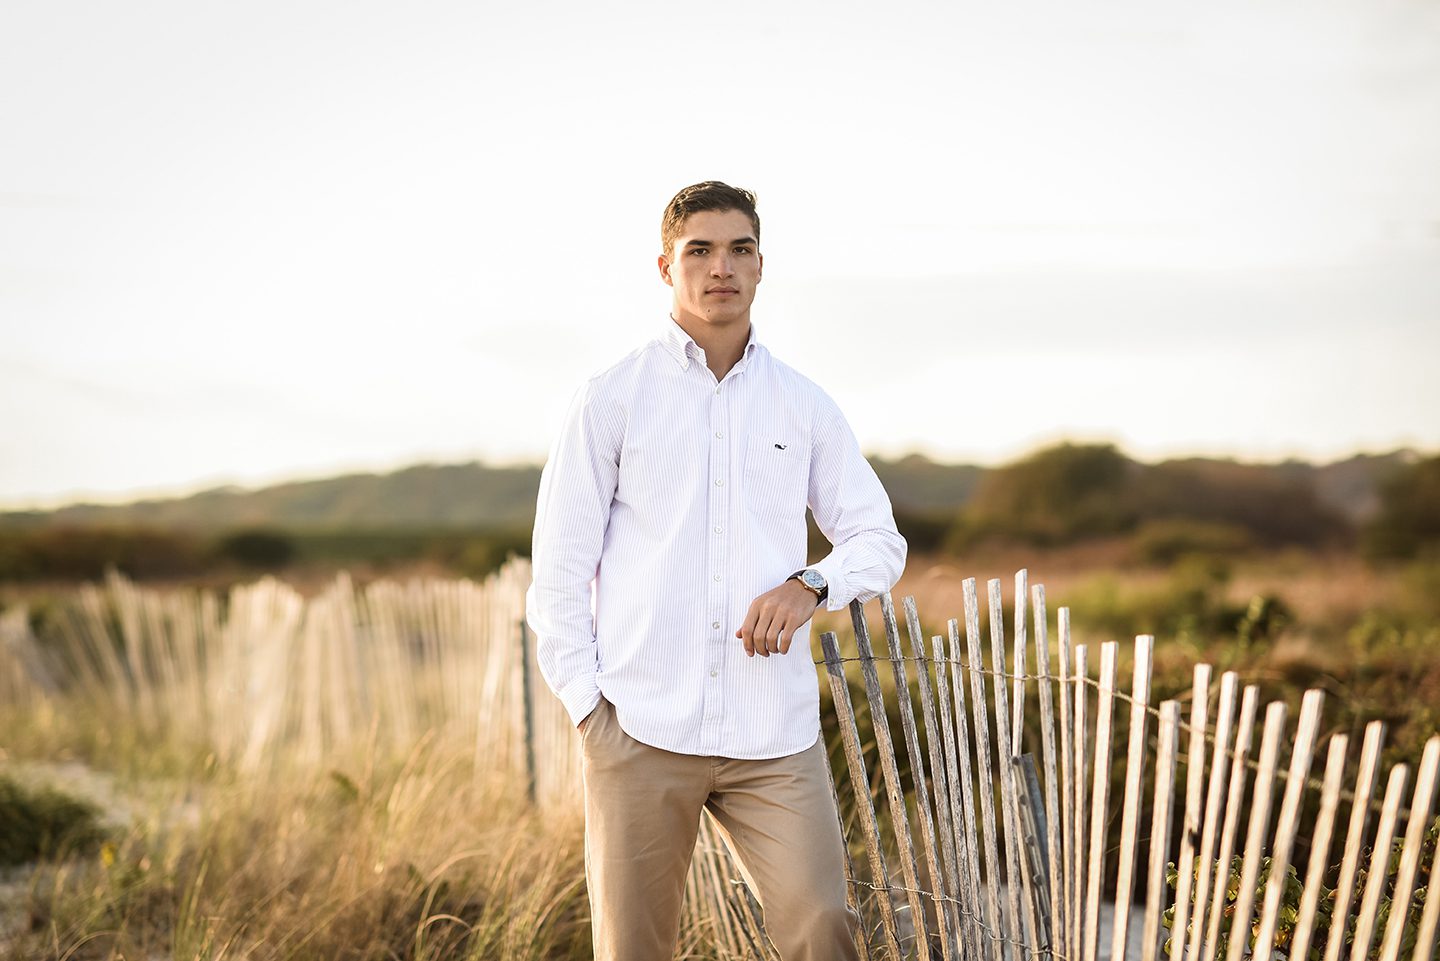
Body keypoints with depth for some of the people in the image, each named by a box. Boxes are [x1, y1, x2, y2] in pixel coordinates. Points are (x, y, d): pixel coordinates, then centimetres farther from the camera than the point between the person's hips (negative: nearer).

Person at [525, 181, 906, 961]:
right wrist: (586, 705, -5)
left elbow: (879, 539, 16)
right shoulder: (611, 397, 4)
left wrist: (811, 585, -6)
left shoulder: (804, 407, 12)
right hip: (641, 726, -2)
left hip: (773, 732, 2)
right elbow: (558, 565, 3)